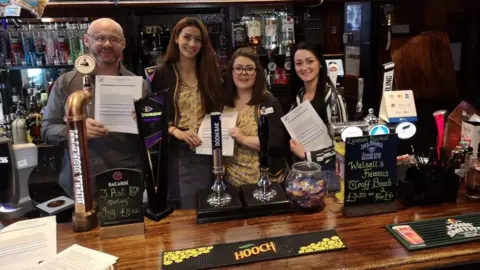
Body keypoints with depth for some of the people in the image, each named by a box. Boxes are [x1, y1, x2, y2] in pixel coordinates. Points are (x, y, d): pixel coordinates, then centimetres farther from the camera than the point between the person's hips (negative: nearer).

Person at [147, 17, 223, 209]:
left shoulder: (211, 71, 9)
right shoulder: (161, 73, 0)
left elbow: (219, 109, 13)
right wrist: (176, 132, -18)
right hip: (177, 154, -3)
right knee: (184, 210, 3)